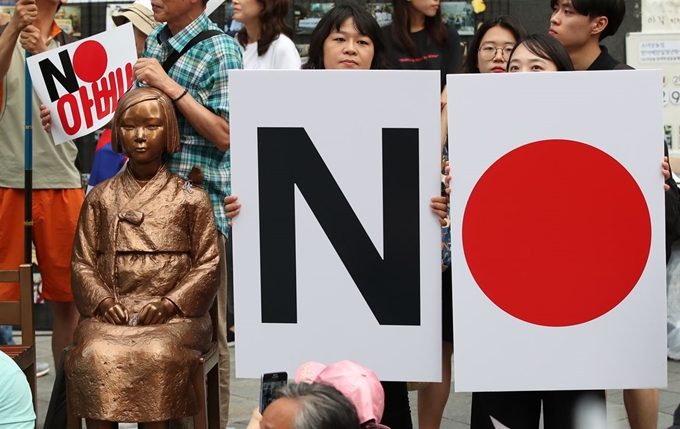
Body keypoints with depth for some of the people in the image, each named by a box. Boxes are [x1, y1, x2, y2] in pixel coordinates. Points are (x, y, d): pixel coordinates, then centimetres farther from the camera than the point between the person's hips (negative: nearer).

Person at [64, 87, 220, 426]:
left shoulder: (191, 198, 11)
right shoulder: (101, 198, 17)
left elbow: (208, 264, 6)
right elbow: (82, 262, 12)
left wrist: (169, 303, -9)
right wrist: (103, 301, -7)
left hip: (175, 314, -2)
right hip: (111, 313, 2)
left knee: (156, 356, -34)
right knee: (96, 356, -31)